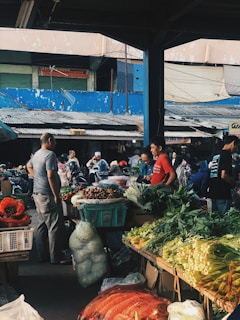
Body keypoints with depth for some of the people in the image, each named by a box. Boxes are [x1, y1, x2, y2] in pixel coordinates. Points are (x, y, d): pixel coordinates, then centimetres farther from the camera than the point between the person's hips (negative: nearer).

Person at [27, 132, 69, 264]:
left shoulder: (37, 154, 12)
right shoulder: (50, 154, -17)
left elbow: (29, 166, 32)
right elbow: (51, 176, -24)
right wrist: (56, 195, -20)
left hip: (37, 194, 10)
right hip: (47, 195, -10)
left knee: (41, 225, 14)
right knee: (55, 227, -4)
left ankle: (42, 255, 21)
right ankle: (56, 257, 0)